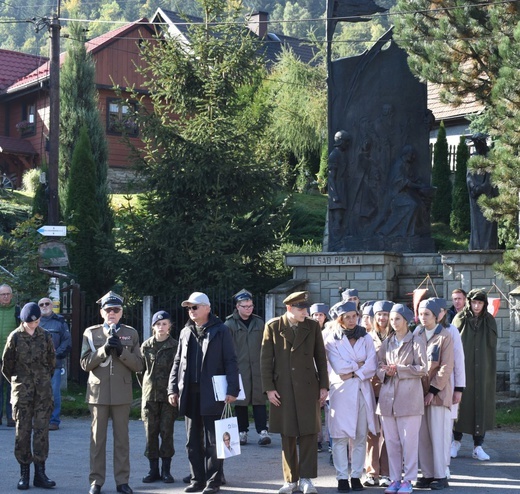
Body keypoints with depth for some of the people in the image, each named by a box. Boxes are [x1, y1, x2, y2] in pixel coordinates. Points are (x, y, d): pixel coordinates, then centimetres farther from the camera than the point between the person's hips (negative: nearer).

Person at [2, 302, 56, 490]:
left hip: (43, 390, 2)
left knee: (41, 429, -1)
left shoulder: (45, 336, 4)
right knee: (23, 430, 1)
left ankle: (40, 472, 3)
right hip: (22, 390, -2)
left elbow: (52, 361, 15)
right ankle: (24, 473, 7)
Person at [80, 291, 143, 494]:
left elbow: (138, 365, 2)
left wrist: (121, 351, -13)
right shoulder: (91, 333, 5)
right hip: (98, 392, 0)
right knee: (98, 438, 3)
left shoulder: (131, 333, 7)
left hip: (122, 393, 1)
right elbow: (85, 364, -1)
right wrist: (104, 349, -15)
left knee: (122, 438, 4)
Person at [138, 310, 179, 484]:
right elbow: (140, 369, 13)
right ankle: (153, 469, 11)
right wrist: (146, 386, 12)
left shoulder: (175, 346, -3)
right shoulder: (146, 346, 5)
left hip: (168, 395, -2)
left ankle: (166, 469, 7)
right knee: (150, 432, 3)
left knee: (167, 432, 0)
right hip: (149, 396, 2)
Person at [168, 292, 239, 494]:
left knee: (212, 441, -1)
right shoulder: (186, 332, 14)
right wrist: (173, 388, 9)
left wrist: (232, 389, -13)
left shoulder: (220, 331, -3)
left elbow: (230, 362, -6)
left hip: (212, 394, -6)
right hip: (190, 393, 6)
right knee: (193, 441, 9)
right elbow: (178, 362, 16)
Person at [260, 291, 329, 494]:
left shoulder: (313, 326, 4)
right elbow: (266, 359, 0)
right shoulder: (273, 326, 0)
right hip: (282, 389, 0)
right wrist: (269, 388, -6)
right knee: (287, 436, 6)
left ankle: (306, 478, 5)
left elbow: (320, 357, 7)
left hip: (307, 387, 1)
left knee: (308, 433, -2)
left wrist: (323, 386, 3)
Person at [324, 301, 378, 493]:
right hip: (341, 391, -3)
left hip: (362, 390, 3)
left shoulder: (366, 338, 10)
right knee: (341, 436, -4)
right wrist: (359, 364, -2)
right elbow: (338, 367, -8)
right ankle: (342, 477, 1)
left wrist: (353, 372, -8)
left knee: (360, 436, 2)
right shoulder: (332, 340, 2)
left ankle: (356, 476, 9)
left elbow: (372, 366, 0)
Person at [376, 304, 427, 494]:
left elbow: (423, 368, -7)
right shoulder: (386, 343, 13)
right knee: (391, 441, 7)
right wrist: (385, 372, -7)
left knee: (409, 440, -2)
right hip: (388, 396, 5)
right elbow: (379, 366, 15)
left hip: (409, 396, -5)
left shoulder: (416, 342, -1)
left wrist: (399, 369, -13)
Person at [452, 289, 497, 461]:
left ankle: (478, 447, 5)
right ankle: (457, 440, 21)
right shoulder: (460, 319, -1)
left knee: (481, 405, 1)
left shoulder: (489, 321, 3)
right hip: (462, 369, -1)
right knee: (460, 403, 4)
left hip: (482, 371, 1)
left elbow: (492, 345, 3)